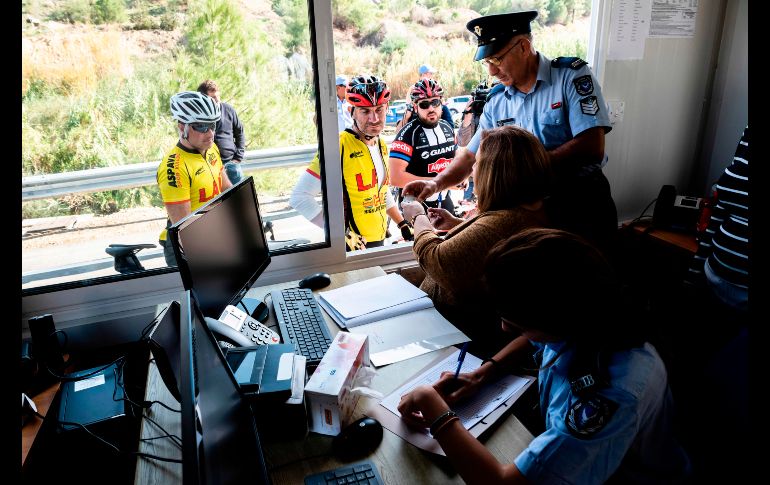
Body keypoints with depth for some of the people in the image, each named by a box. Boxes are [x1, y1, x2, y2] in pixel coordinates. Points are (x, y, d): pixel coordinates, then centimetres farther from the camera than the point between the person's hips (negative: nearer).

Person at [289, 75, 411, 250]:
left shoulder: (381, 144, 7)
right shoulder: (338, 147, -18)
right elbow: (299, 197, -21)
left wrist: (403, 225, 14)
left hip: (380, 240, 7)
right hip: (352, 245, -7)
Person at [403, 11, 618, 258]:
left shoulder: (572, 75, -7)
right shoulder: (496, 101, 7)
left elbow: (592, 148, -16)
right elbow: (471, 155, 12)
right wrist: (437, 183, -4)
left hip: (580, 201, -3)